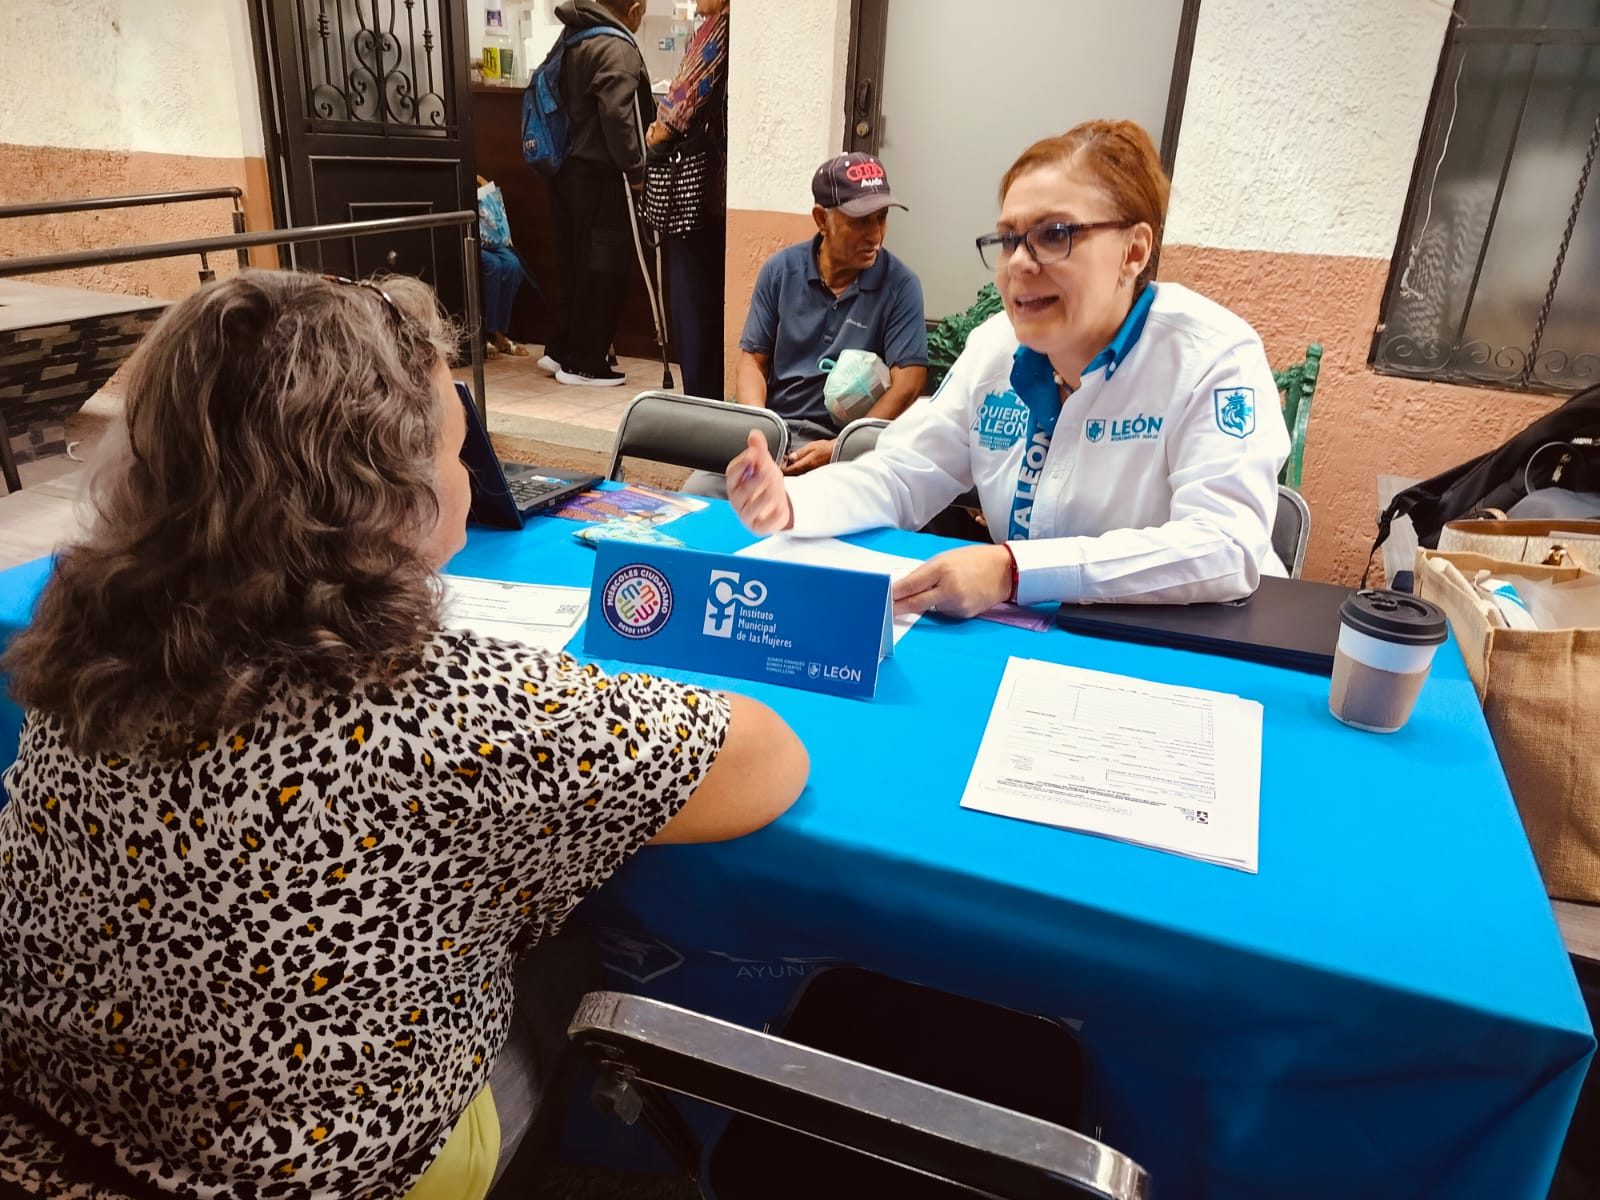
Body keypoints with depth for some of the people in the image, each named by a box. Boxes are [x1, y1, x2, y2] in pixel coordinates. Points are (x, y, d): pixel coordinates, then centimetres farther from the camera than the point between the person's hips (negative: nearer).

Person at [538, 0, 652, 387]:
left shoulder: (572, 38, 15)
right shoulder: (618, 50, -13)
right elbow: (617, 116, -23)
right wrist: (635, 170, -15)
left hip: (567, 168, 9)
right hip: (600, 174, -9)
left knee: (575, 261, 17)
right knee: (603, 268, -1)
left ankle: (560, 350, 23)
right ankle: (584, 363, 4)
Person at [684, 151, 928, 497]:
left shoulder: (900, 286, -4)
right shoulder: (780, 270, 5)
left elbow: (907, 384, -9)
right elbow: (752, 360, 8)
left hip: (840, 438, -2)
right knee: (698, 494, -20)